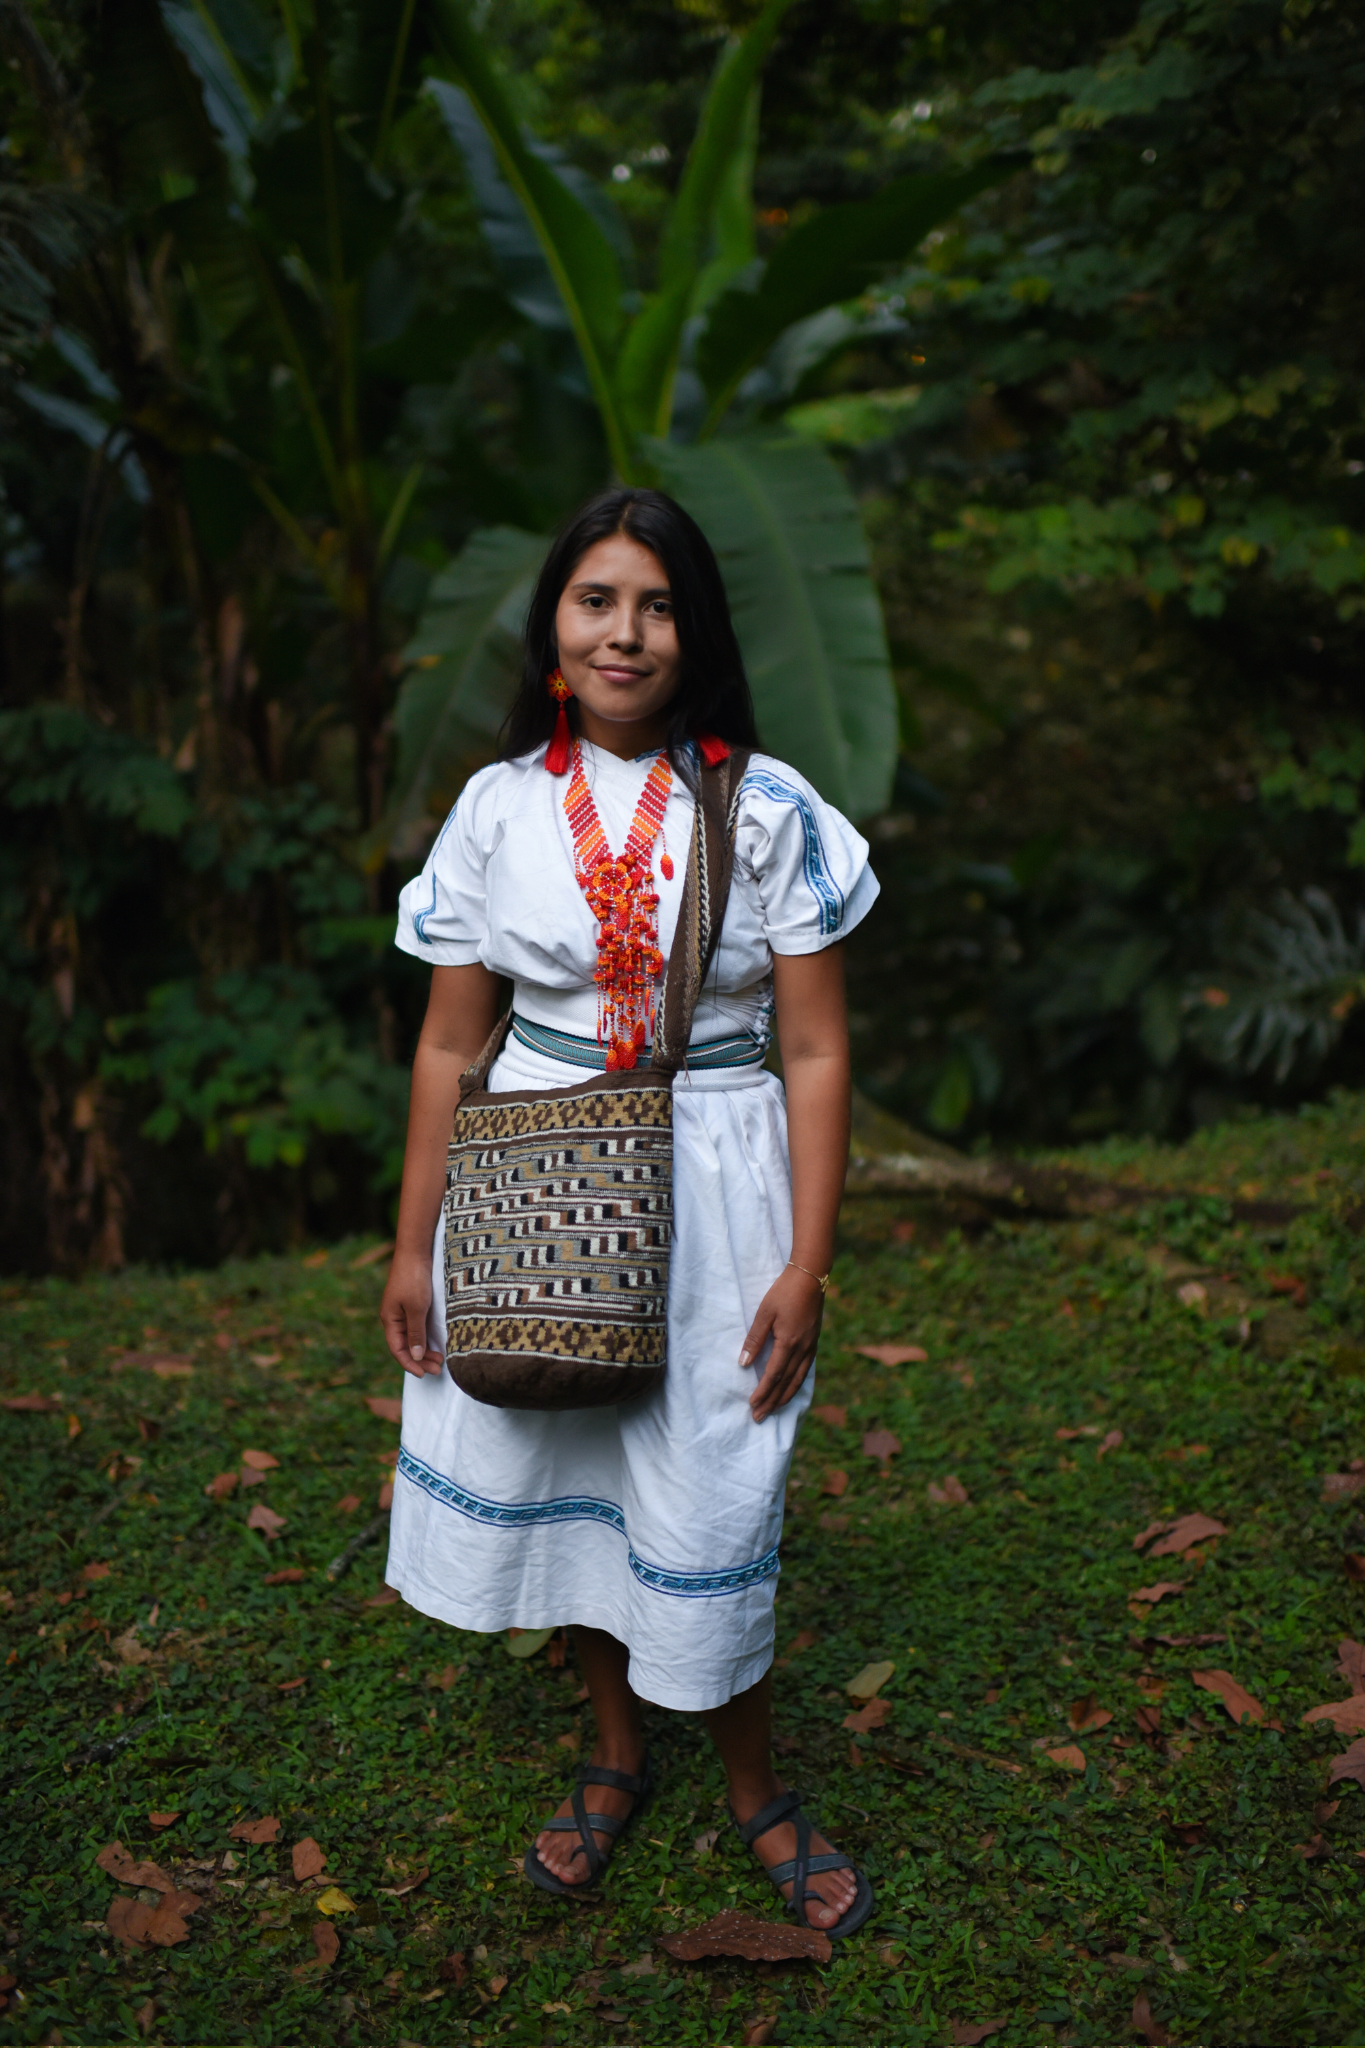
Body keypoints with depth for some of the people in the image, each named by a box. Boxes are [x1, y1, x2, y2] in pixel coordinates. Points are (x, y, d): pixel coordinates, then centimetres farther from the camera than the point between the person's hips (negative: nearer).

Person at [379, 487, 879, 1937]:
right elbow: (449, 1042, 4)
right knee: (557, 1470, 14)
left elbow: (815, 1052, -5)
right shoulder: (500, 806, 0)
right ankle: (616, 1756, 39)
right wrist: (412, 1248, 4)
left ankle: (753, 1788, 32)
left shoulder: (766, 810, -6)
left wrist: (805, 1265, -9)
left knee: (705, 1498, 5)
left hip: (708, 1189, -2)